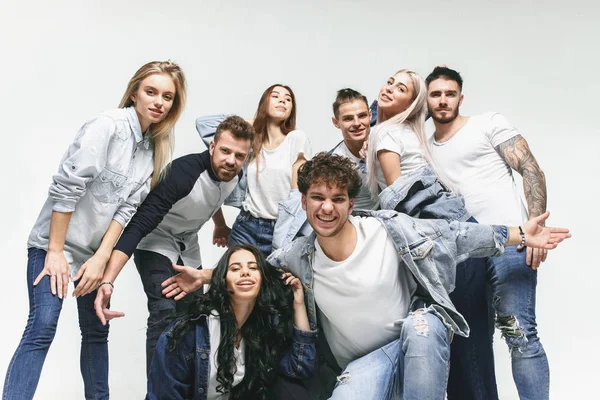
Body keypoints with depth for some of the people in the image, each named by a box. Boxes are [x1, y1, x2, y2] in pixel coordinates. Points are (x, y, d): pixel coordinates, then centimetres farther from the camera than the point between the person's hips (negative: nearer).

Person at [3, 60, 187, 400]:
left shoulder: (155, 147, 3)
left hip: (97, 250, 7)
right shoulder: (108, 126, -16)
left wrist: (101, 259, -10)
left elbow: (128, 207, -2)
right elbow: (66, 187, -19)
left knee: (97, 331, 12)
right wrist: (55, 252, -19)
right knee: (42, 328, -16)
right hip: (55, 243, -6)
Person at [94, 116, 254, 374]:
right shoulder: (183, 172, -37)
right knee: (164, 314, -22)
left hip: (188, 248, 7)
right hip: (155, 242, -7)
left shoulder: (235, 175, -16)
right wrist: (107, 281, -53)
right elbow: (138, 227, -42)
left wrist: (220, 225, 28)